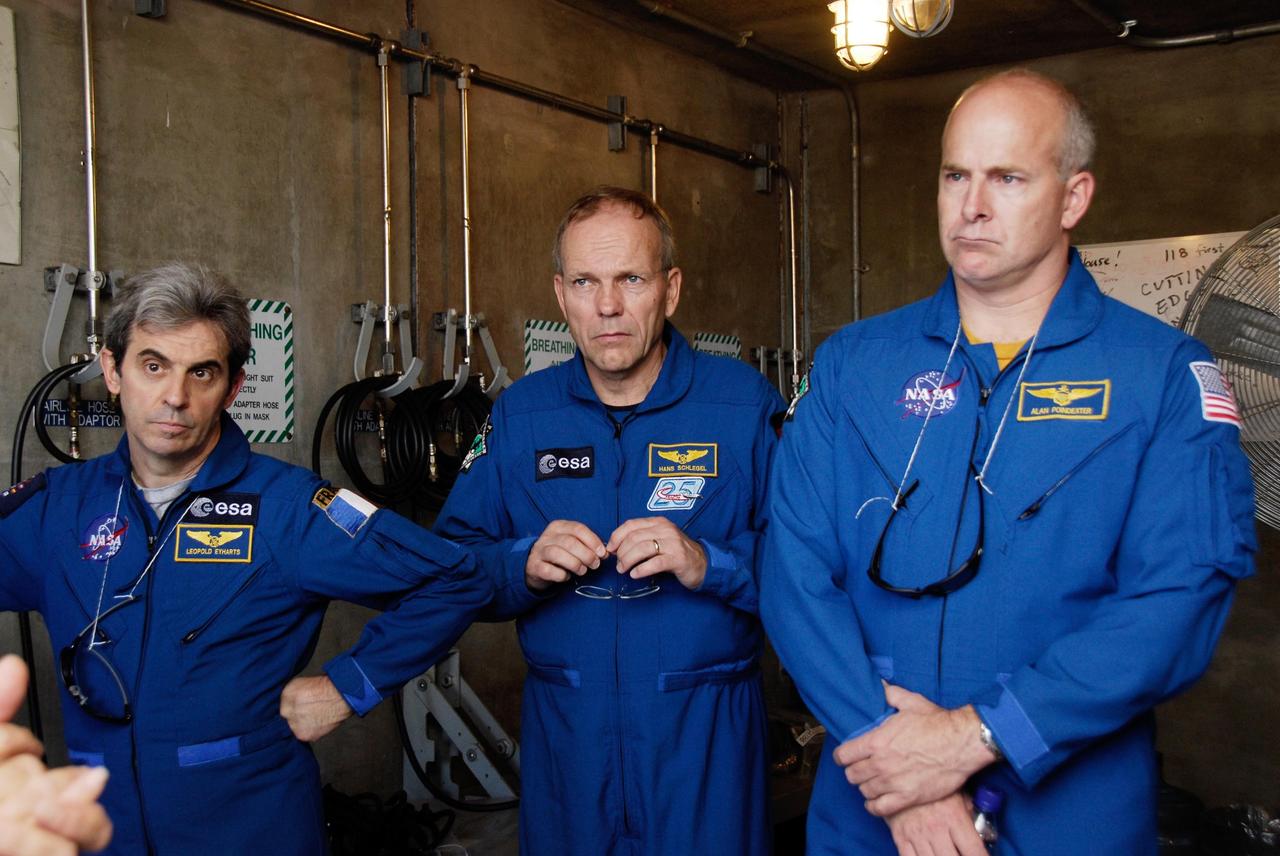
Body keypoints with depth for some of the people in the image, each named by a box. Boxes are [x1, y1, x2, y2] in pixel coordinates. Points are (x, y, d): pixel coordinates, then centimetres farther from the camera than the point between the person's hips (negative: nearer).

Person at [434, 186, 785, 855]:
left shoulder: (746, 404, -6)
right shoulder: (518, 414, 4)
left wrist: (707, 562, -25)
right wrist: (523, 567, -16)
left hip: (706, 736, -2)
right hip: (563, 732, 3)